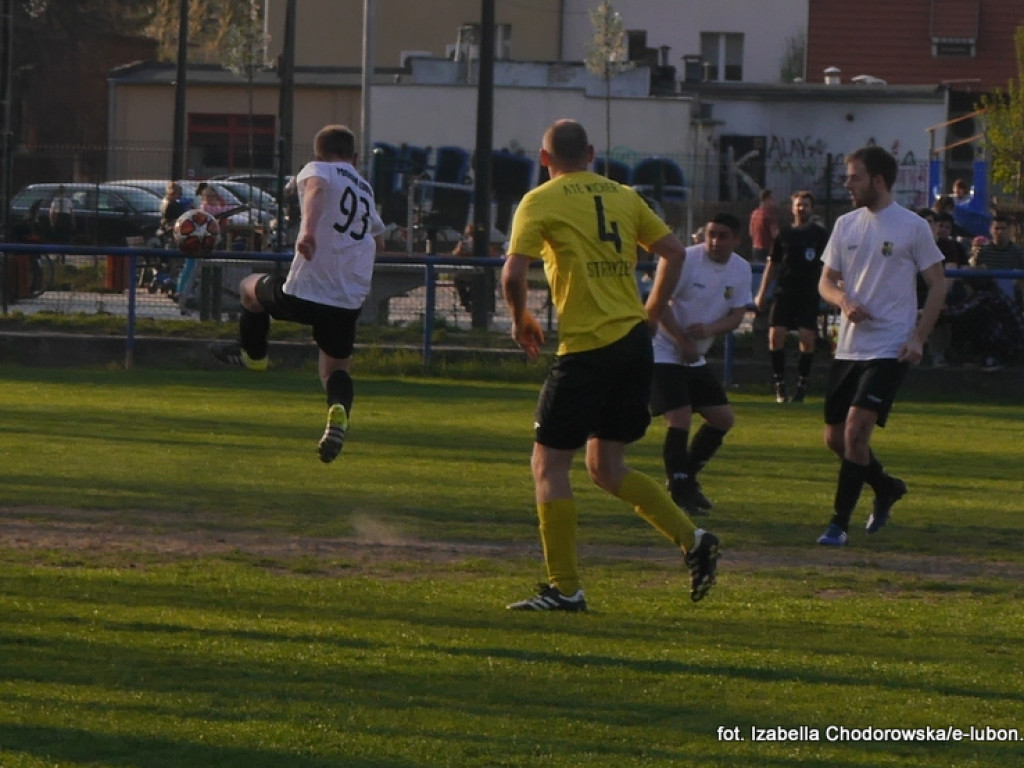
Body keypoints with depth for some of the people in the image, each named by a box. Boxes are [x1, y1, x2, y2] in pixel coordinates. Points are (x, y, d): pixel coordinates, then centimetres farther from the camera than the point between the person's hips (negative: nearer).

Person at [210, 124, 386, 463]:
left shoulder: (317, 169, 3)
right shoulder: (366, 189, 22)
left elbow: (316, 189, -23)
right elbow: (378, 240, 38)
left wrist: (309, 229, -40)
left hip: (302, 294, -5)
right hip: (348, 304, 5)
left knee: (251, 287, 25)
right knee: (336, 368, 17)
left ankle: (252, 354, 42)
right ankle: (340, 412, -15)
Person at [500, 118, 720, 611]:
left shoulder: (540, 202, -3)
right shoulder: (622, 196, 14)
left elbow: (513, 274, -12)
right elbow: (674, 252, 14)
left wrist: (521, 321, 6)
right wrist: (650, 314, 21)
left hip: (587, 349, -6)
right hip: (634, 342, 6)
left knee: (548, 464, 3)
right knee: (606, 467, 17)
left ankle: (564, 588, 0)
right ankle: (692, 539, 5)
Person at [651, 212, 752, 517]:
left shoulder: (741, 270, 2)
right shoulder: (686, 260, -18)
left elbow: (737, 315, 2)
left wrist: (709, 329, -18)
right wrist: (683, 341, -19)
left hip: (696, 358, 8)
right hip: (664, 352, -8)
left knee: (723, 419, 8)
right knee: (680, 420, -16)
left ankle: (687, 478, 25)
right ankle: (680, 494, -8)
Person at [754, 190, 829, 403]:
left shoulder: (819, 234, 5)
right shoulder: (784, 233, 10)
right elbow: (772, 264, 15)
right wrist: (762, 293, 11)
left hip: (809, 294, -2)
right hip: (784, 292, 2)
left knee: (807, 338, -10)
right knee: (775, 334, -10)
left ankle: (802, 383, 5)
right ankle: (779, 383, 2)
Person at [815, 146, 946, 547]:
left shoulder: (912, 227, -6)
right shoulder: (846, 225, 9)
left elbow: (938, 284, -1)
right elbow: (826, 281, 13)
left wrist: (918, 338, -10)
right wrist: (843, 300, -11)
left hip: (889, 348, -6)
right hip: (848, 347, 6)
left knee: (856, 428, -18)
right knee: (835, 436, 9)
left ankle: (839, 523, -10)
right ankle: (886, 487, 36)